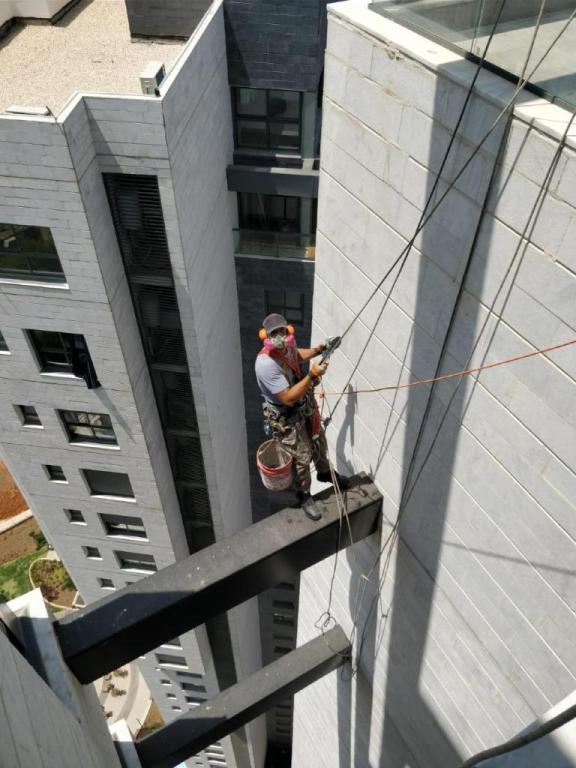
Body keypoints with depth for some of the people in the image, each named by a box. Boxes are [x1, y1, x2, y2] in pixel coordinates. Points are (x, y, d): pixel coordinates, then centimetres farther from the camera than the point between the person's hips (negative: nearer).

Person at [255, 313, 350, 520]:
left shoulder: (286, 347, -13)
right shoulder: (266, 364, -37)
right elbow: (288, 399, -35)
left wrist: (316, 350, -3)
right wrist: (312, 375, -39)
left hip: (305, 406, 8)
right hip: (286, 418, -7)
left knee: (319, 440, 27)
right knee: (302, 458, 9)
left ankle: (324, 473, 57)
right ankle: (304, 496, 37)